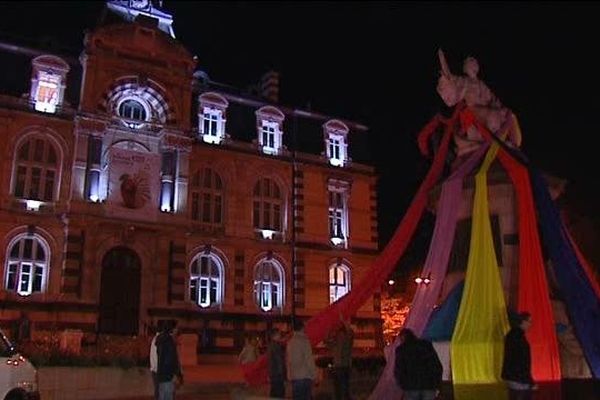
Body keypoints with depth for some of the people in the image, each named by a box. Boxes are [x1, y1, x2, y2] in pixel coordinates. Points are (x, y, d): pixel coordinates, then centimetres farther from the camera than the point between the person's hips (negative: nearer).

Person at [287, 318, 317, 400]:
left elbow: (289, 360, 10)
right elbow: (309, 359, -10)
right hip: (304, 376, -6)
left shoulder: (290, 342, 9)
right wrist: (314, 374, -4)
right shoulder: (304, 341, -9)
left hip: (293, 376, 6)